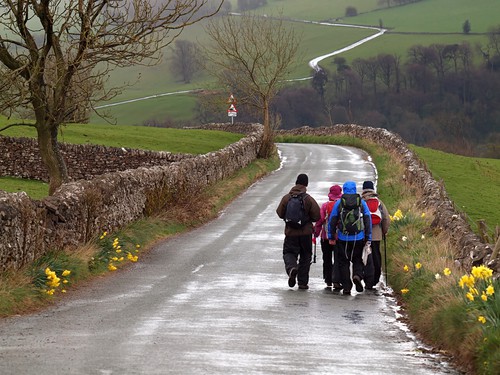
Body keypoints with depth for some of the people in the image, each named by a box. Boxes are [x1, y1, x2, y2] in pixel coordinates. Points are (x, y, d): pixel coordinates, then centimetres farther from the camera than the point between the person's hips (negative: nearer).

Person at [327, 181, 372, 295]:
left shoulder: (339, 203, 1)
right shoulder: (362, 202, 4)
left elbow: (332, 220, 1)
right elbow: (368, 220, 2)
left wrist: (331, 236, 9)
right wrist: (368, 238, 5)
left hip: (343, 238, -1)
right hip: (359, 238, 1)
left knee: (343, 262, 8)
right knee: (358, 260, 14)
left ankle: (346, 287, 3)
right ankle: (357, 275, -15)